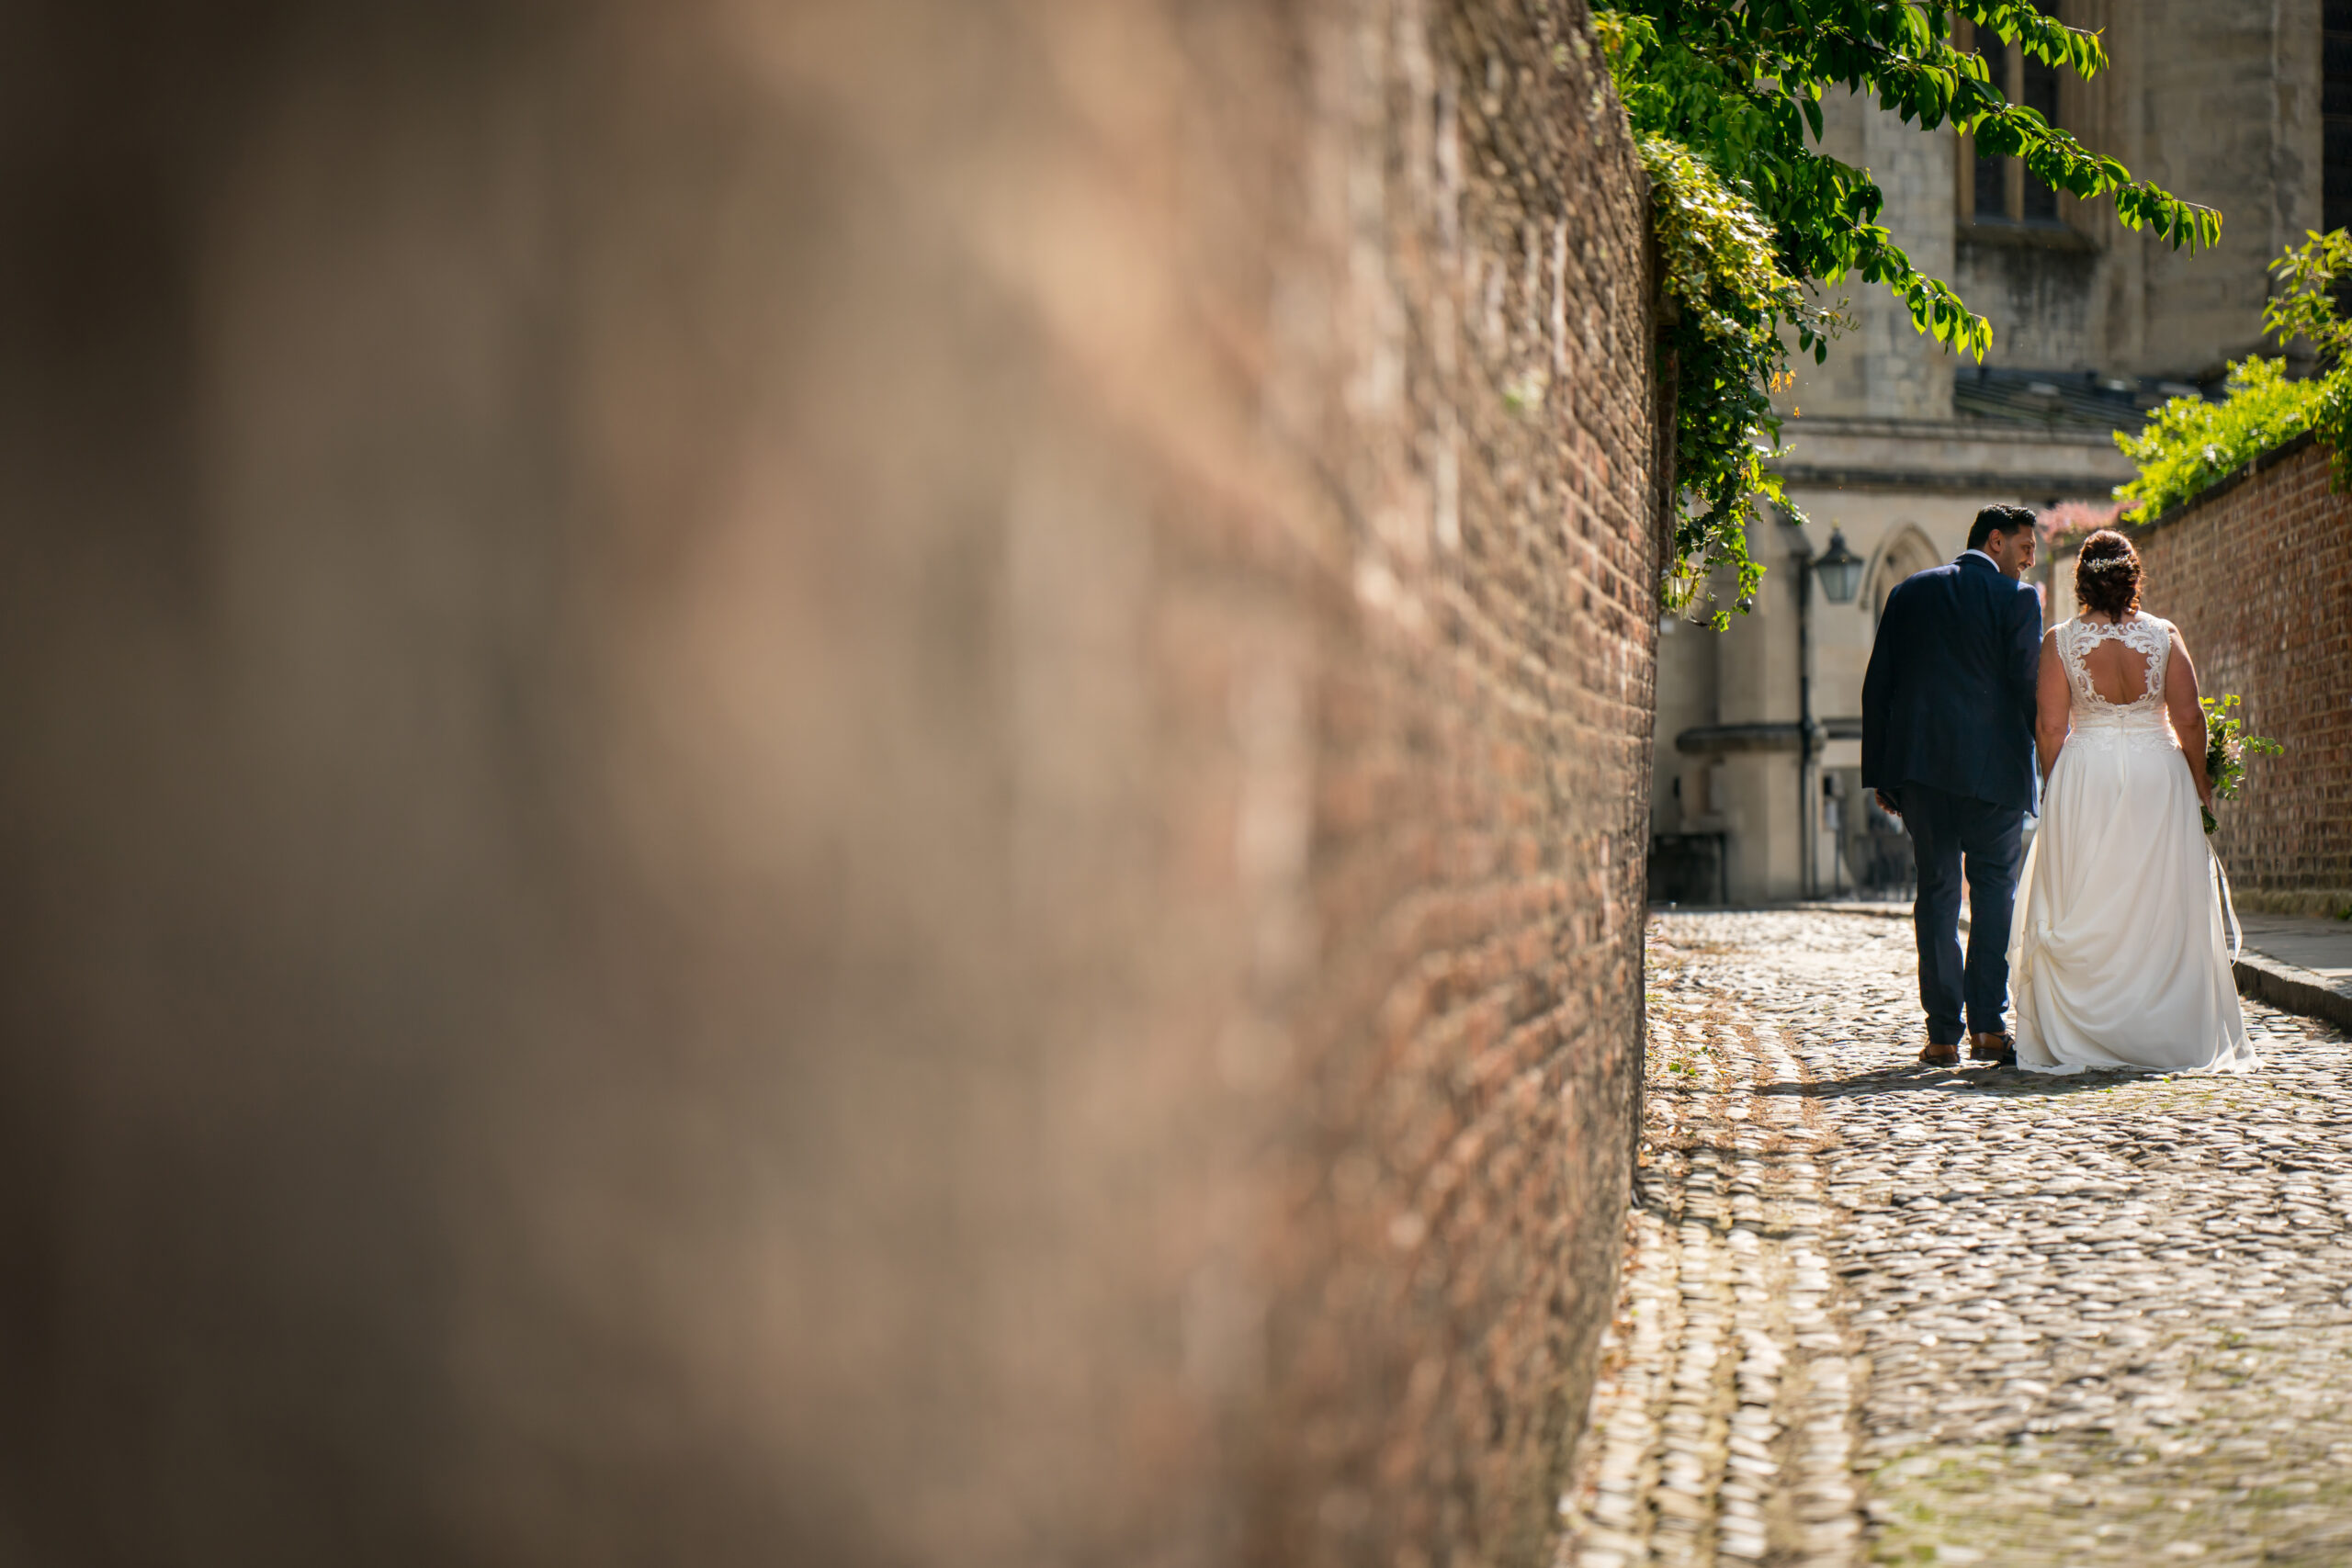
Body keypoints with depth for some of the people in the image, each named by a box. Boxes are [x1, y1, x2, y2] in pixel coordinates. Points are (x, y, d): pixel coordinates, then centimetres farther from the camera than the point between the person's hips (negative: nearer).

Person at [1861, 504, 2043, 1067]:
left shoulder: (1909, 592, 12)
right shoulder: (2017, 598, -1)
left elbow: (1876, 687, 10)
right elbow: (2029, 686, -8)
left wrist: (1881, 772, 14)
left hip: (1919, 766, 3)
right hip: (1993, 767, -3)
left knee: (1936, 892, 7)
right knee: (1994, 888, 5)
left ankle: (1943, 1035, 5)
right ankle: (1988, 1026, -3)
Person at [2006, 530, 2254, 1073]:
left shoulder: (2060, 641, -4)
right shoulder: (2164, 636, -2)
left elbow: (2050, 728, -4)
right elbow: (2189, 718, -3)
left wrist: (2055, 794, 8)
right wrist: (2200, 782, 10)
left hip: (2086, 772, 0)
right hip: (2158, 770, 0)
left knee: (2085, 914, 5)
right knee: (2162, 910, 8)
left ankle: (2086, 1038, 5)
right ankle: (2167, 1036, 10)